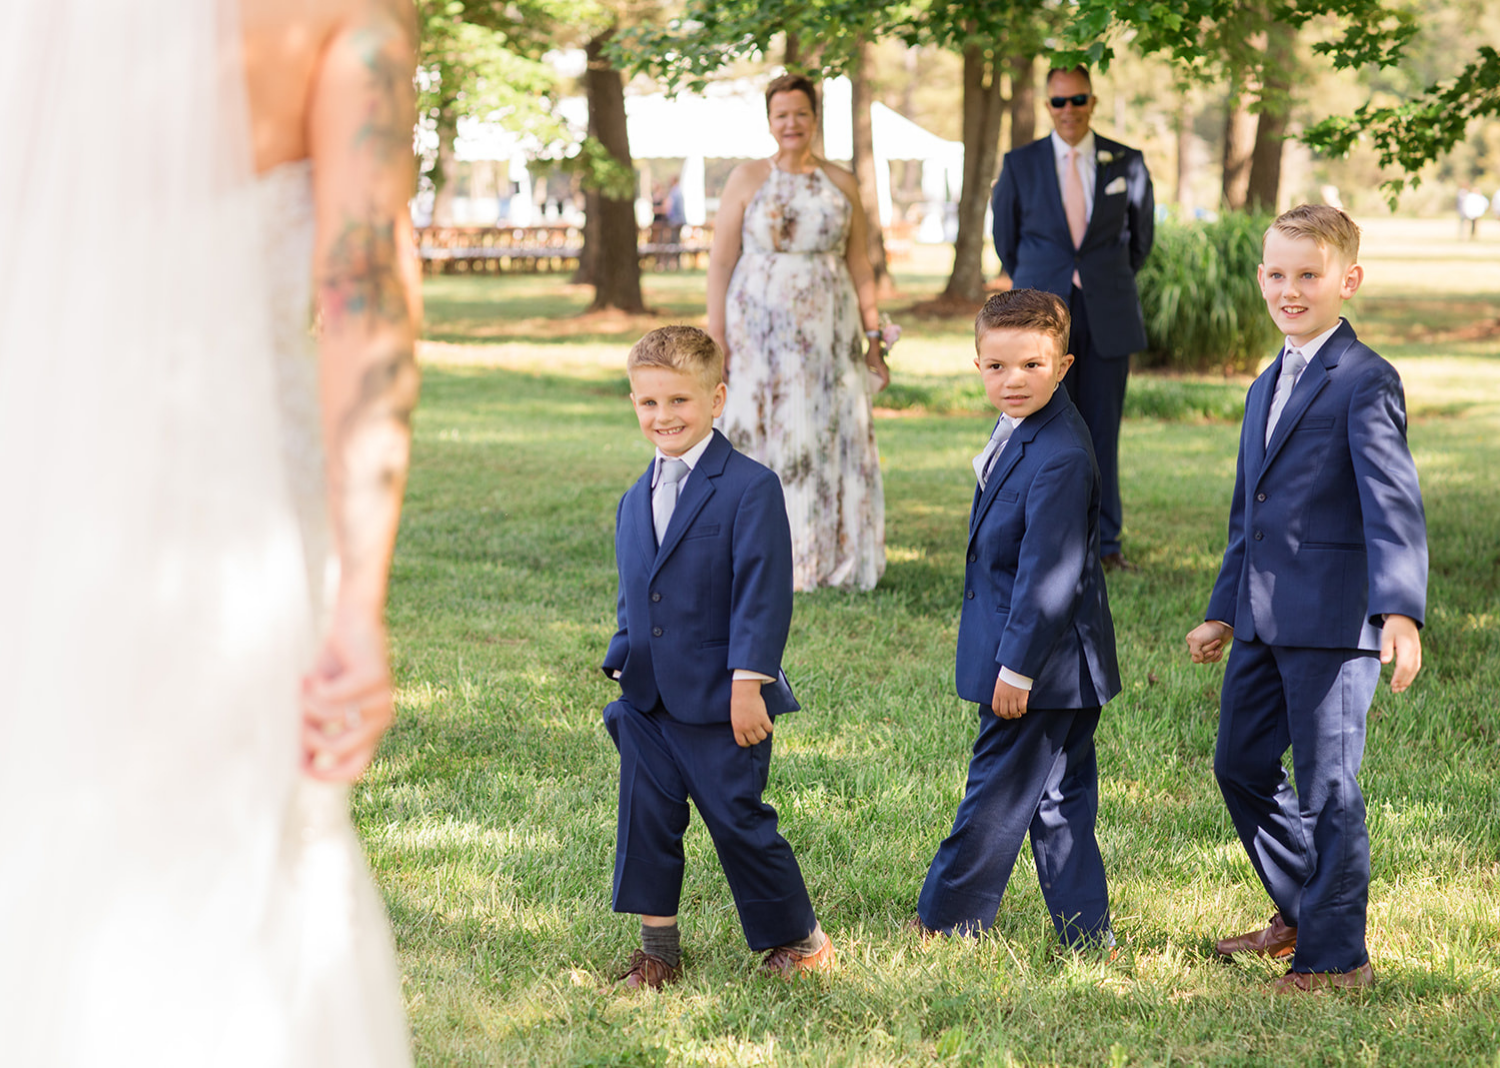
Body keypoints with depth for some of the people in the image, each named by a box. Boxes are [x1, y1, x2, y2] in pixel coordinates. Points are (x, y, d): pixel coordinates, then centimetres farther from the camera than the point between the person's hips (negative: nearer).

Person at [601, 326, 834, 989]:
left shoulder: (749, 489, -11)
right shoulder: (636, 500, 11)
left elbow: (763, 594, -15)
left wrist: (748, 683, -19)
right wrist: (622, 665, 11)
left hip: (720, 703, -6)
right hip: (647, 700, 6)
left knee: (737, 819, 0)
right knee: (647, 819, 6)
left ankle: (800, 939, 18)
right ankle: (658, 950, 18)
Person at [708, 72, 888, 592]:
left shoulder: (841, 183, 8)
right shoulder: (748, 179, 1)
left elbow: (859, 264, 10)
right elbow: (721, 261, -1)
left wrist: (873, 338, 5)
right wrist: (715, 335, -9)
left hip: (828, 333, 2)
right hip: (760, 330, -2)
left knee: (834, 437, 1)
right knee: (761, 437, -3)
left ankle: (833, 563, 9)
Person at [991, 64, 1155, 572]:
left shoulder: (1127, 164, 4)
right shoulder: (1019, 165, 2)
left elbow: (1139, 235, 19)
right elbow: (1005, 239, 15)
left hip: (1107, 319, 1)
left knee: (1103, 430, 3)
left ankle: (1106, 542, 12)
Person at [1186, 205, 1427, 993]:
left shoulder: (1364, 381, -10)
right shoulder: (1268, 386, 17)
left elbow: (1393, 503, -21)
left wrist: (1401, 612, -33)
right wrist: (1223, 610, 26)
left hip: (1334, 619, -9)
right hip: (1263, 619, 9)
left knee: (1327, 786, -2)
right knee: (1241, 765, 16)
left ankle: (1336, 956, 10)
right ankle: (1301, 914, 34)